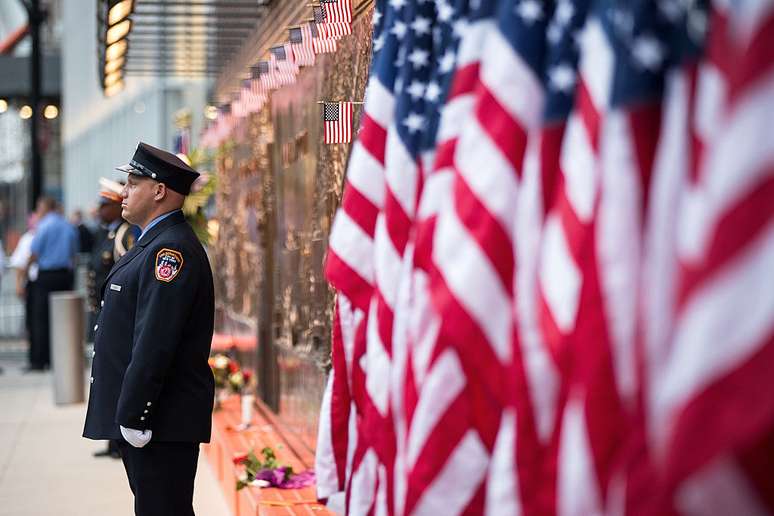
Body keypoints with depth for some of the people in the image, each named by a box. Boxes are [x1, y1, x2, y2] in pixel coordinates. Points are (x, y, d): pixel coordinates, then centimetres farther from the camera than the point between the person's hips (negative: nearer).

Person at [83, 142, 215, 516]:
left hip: (161, 421, -11)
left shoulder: (171, 249, -17)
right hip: (139, 415, 11)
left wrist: (133, 415, -23)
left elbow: (154, 342, -24)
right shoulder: (156, 244, 17)